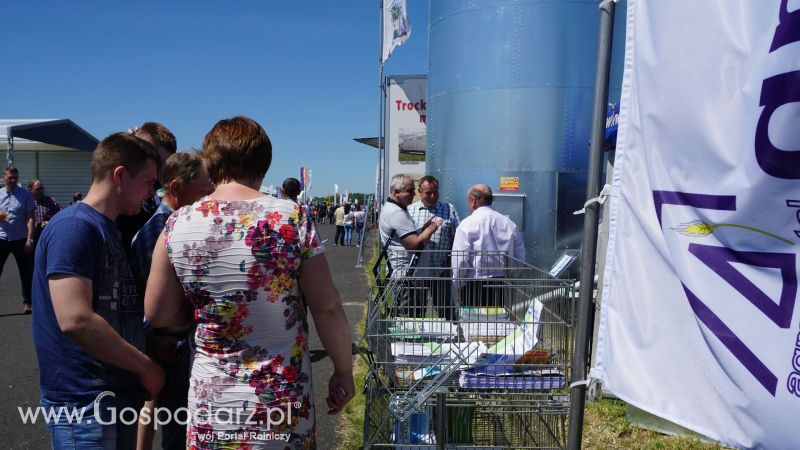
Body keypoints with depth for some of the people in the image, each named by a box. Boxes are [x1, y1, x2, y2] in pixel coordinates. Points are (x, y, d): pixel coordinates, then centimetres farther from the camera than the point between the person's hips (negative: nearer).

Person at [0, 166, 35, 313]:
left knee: (24, 272, 5)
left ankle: (27, 302, 13)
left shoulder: (25, 194, -3)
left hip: (20, 239, -2)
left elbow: (30, 218, -6)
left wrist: (30, 239, -13)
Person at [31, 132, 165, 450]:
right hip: (86, 401, -9)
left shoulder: (107, 229, 11)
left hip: (120, 392, 9)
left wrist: (140, 369, 11)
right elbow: (75, 319, -26)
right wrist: (145, 367, -17)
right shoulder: (73, 226, -17)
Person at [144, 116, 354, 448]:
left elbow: (158, 315, 0)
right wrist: (344, 373, 0)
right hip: (284, 400, -1)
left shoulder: (178, 225, -7)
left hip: (211, 401, 1)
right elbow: (327, 308, -12)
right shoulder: (293, 219, -14)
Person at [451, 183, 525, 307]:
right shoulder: (510, 224, 6)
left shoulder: (467, 225, -7)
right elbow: (520, 258, 8)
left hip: (476, 287, -4)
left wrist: (458, 285, 4)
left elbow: (459, 260, -10)